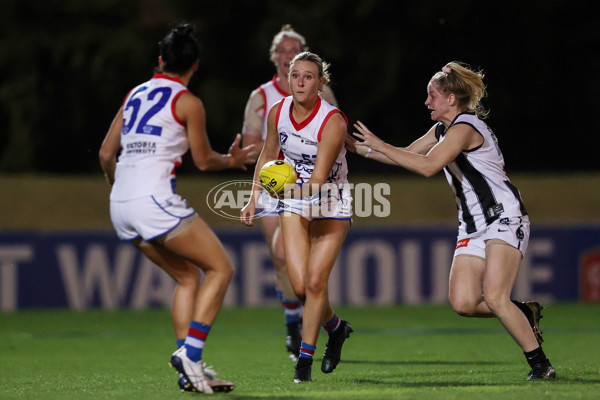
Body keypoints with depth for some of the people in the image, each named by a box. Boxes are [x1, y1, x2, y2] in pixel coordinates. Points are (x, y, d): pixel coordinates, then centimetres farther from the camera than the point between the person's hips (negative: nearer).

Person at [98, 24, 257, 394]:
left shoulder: (135, 94, 16)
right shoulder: (188, 102, -2)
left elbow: (106, 154, 20)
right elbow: (204, 160, 8)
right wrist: (233, 160, 28)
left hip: (121, 203, 7)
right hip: (154, 198, -7)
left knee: (188, 276, 16)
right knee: (220, 268, 2)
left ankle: (190, 371, 6)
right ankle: (190, 353, -12)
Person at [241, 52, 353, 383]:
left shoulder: (333, 122, -24)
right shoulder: (278, 112, -8)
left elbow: (319, 177, -29)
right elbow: (268, 156, 11)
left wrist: (291, 187, -47)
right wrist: (254, 198, 6)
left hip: (330, 206, -4)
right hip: (293, 205, 4)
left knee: (315, 282, -13)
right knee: (300, 286, -7)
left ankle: (305, 358, -1)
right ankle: (336, 328, 23)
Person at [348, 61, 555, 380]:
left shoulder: (465, 127, -15)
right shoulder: (442, 129, 14)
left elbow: (427, 166, -26)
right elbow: (406, 155, 24)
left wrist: (379, 145, -20)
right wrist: (356, 147, 17)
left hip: (504, 219, -9)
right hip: (473, 227, 9)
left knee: (493, 296, -22)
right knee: (463, 303, -9)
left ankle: (540, 365, -12)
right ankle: (524, 314, 13)